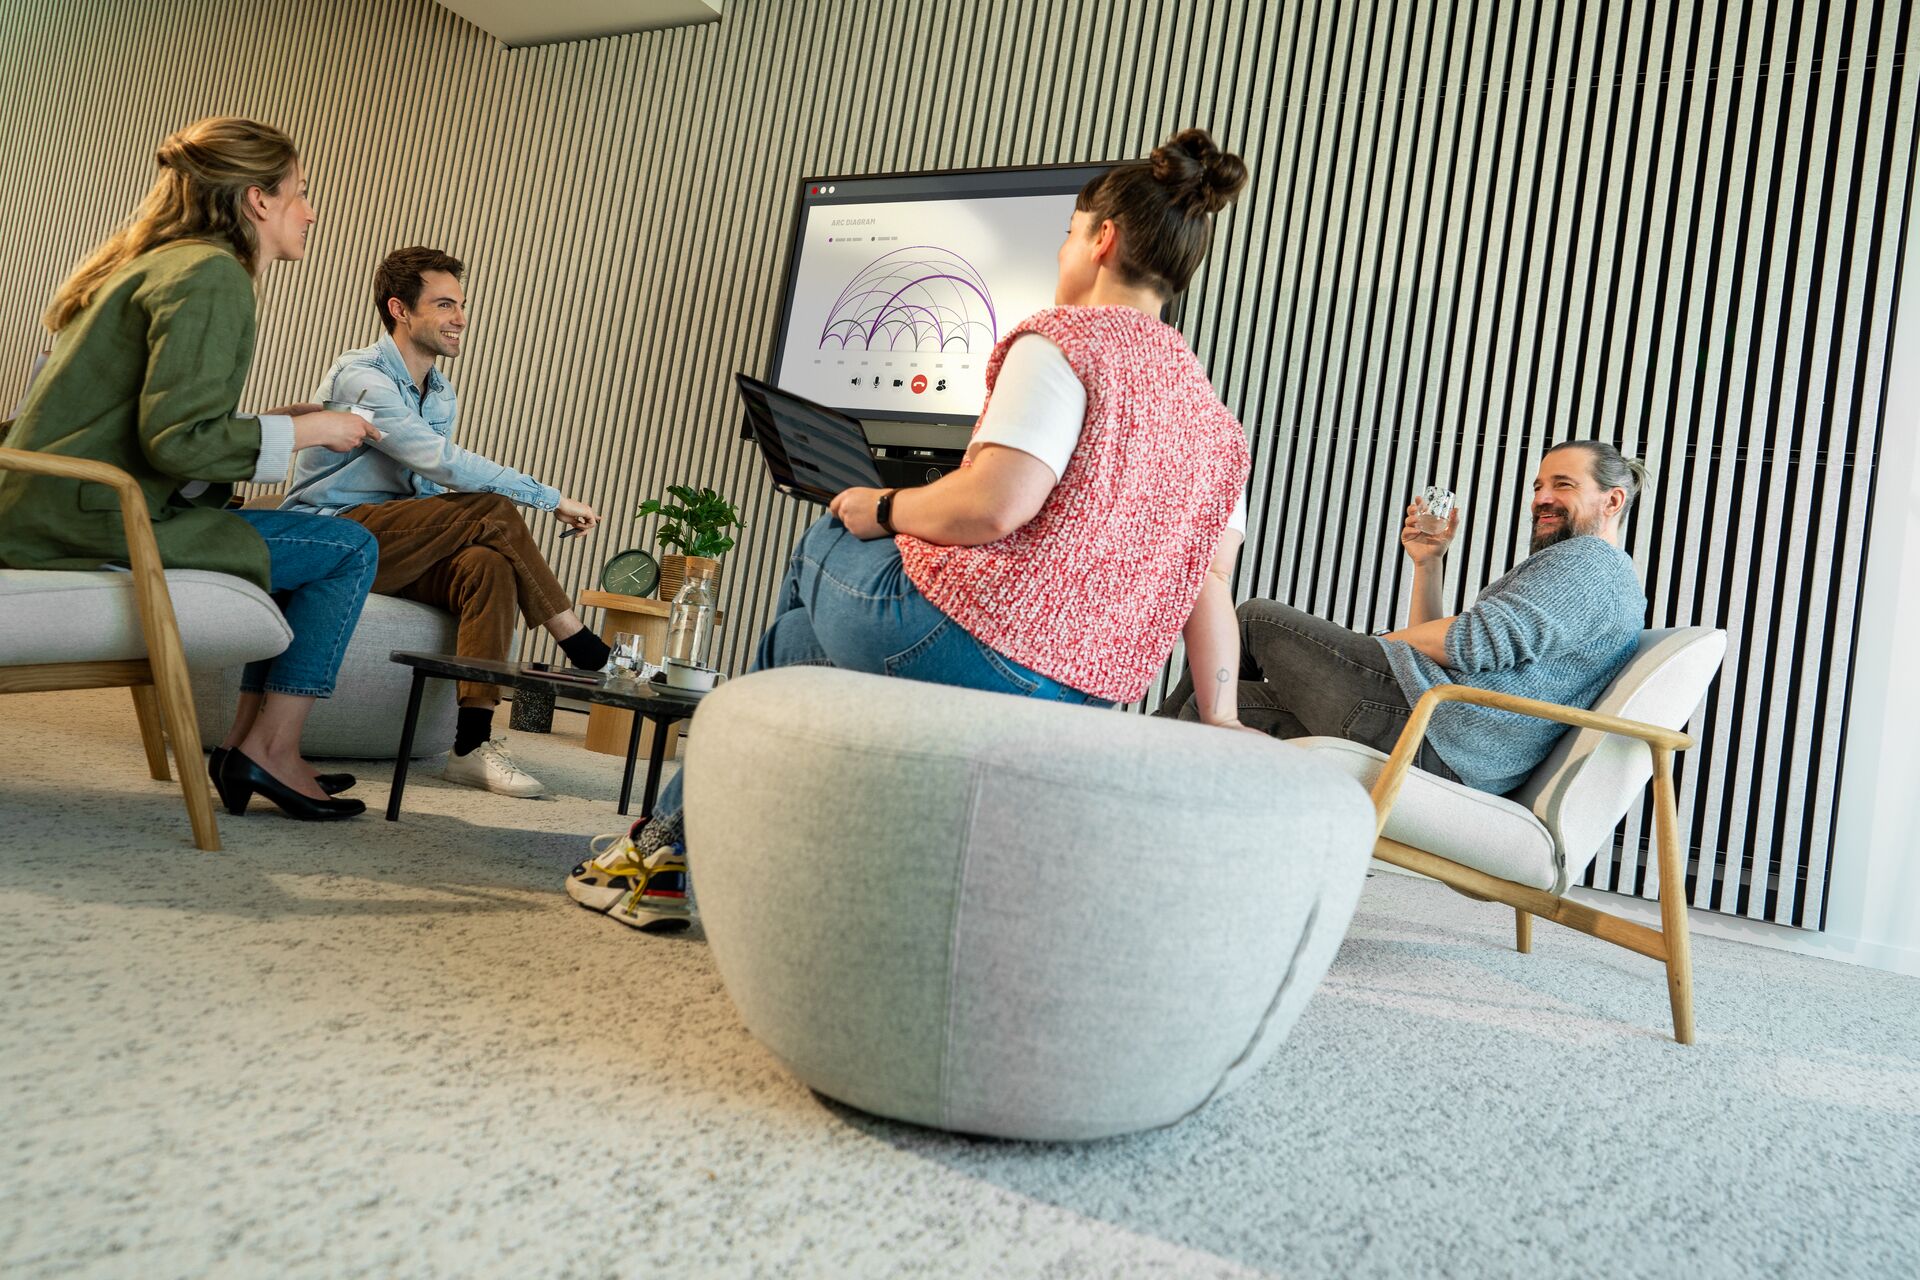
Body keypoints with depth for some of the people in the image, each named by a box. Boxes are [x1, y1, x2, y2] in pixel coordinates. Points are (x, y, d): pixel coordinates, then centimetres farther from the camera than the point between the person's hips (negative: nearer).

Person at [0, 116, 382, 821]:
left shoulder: (154, 262, 20)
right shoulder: (212, 275, -13)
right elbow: (178, 441, -23)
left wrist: (270, 422, 15)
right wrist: (303, 431, -11)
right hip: (94, 518, -10)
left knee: (312, 540, 19)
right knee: (349, 550, -8)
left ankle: (247, 739, 15)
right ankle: (269, 749, -3)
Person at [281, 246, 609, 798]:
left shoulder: (443, 395, 16)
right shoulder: (360, 376, -12)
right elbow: (443, 463, -25)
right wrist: (551, 499, -24)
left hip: (391, 545, 7)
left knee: (488, 563, -26)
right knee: (491, 511, -25)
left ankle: (473, 742, -33)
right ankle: (579, 645, -14)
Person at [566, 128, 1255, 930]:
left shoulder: (1060, 340, -7)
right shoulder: (1213, 414, 16)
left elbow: (995, 503, -22)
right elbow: (1212, 590, 12)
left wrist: (882, 509, -4)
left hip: (966, 642, -8)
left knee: (822, 544, 24)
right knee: (801, 638, 27)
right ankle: (676, 844, 36)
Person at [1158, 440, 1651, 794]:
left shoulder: (1591, 561, 0)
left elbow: (1474, 643, -18)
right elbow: (1433, 651, 27)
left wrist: (1376, 644, -2)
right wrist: (1427, 564, 18)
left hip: (1418, 721, -10)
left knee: (1258, 619, 3)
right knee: (1224, 701, 11)